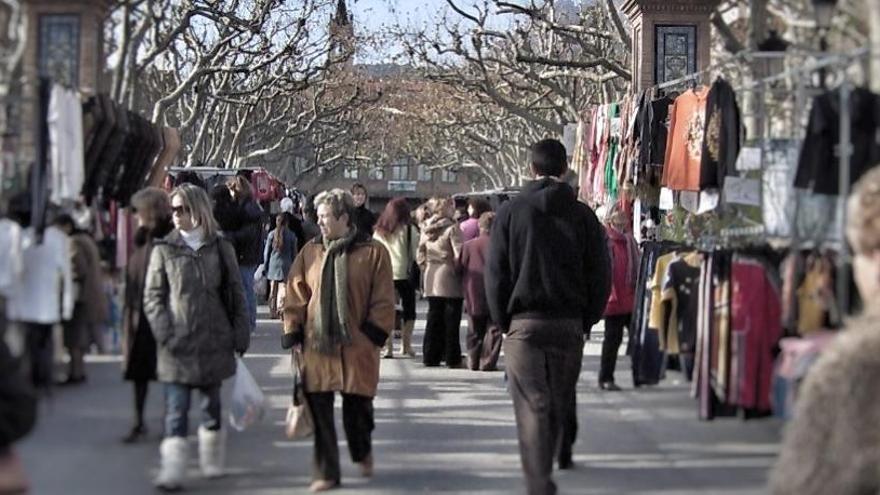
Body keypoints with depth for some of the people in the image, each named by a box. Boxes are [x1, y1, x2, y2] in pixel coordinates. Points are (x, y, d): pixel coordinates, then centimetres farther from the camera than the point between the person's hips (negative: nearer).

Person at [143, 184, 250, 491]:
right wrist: (165, 335, -10)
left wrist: (240, 335, 4)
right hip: (178, 345, -2)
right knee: (176, 409, -6)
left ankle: (212, 462, 28)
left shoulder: (220, 249, 4)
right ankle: (171, 471, -8)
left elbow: (235, 294, 8)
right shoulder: (164, 250, 1)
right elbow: (153, 296, 1)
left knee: (212, 404, 14)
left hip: (214, 342, 2)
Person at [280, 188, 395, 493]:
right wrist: (292, 333, 3)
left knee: (357, 407, 5)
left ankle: (363, 452, 36)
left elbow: (383, 300, -1)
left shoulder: (372, 253, -2)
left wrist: (374, 333, -7)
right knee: (319, 408, 0)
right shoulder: (310, 253, 7)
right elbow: (296, 297, 10)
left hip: (357, 346, -2)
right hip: (316, 345, 2)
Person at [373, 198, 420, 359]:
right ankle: (406, 346, 5)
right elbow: (415, 254, -4)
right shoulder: (408, 230, -5)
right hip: (404, 275, -3)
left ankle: (388, 347, -3)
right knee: (409, 311, 10)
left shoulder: (379, 232, 5)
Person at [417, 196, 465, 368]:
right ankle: (452, 358, 3)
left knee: (434, 317, 12)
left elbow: (420, 254, 10)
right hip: (449, 278, -6)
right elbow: (459, 254, -16)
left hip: (431, 278, 6)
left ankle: (430, 356, 13)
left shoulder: (426, 228, 6)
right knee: (451, 320, 0)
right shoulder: (452, 228, -13)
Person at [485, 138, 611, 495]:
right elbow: (600, 275, 2)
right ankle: (561, 452, 33)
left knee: (533, 405, -3)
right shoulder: (583, 215, 2)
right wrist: (588, 318, 11)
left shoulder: (511, 212, -1)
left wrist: (503, 320, 6)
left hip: (524, 322, -2)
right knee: (562, 399, 17)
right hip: (570, 322, 2)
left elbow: (495, 273, -1)